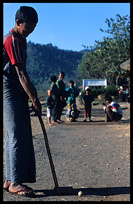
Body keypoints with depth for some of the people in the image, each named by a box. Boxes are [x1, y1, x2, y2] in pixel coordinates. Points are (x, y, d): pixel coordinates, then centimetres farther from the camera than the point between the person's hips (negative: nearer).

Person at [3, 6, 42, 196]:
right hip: (10, 93, -10)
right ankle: (14, 182, 1)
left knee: (16, 136, 10)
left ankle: (10, 180, 18)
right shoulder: (11, 40, -14)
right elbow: (20, 73, -20)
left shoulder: (20, 39, 18)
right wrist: (34, 99, -21)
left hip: (17, 93, 10)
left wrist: (31, 90, 17)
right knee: (17, 136, -8)